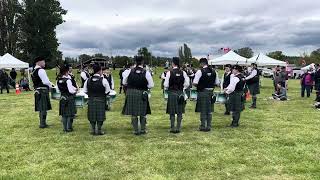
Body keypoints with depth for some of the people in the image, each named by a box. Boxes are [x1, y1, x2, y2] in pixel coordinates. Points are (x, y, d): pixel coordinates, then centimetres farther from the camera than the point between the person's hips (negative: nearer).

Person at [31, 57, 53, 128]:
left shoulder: (34, 71, 15)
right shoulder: (41, 70, -15)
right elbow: (45, 81, -20)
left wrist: (49, 84, 13)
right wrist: (50, 85, 0)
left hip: (37, 91, 9)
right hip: (43, 91, -9)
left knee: (41, 108, 16)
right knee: (43, 108, -3)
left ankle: (42, 123, 24)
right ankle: (42, 124, 1)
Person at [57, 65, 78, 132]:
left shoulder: (59, 80, 4)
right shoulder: (68, 80, -18)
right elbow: (71, 90, -21)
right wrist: (75, 91, 1)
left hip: (62, 98, 7)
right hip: (69, 99, -7)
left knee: (64, 114, 13)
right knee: (70, 114, 3)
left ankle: (65, 128, 19)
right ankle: (69, 128, 8)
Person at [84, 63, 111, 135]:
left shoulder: (88, 80, -1)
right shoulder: (103, 80, -13)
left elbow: (85, 91, 3)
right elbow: (107, 91, -9)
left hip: (91, 100, 4)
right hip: (101, 100, -3)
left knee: (92, 115, 12)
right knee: (100, 115, 6)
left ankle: (93, 130, 18)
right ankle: (99, 130, 10)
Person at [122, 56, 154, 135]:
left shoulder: (129, 71, -3)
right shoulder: (146, 73, -9)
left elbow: (124, 83, 5)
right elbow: (151, 85, -7)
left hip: (131, 93, 1)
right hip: (142, 94, -1)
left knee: (133, 113, 9)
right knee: (143, 113, 14)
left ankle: (136, 130, 14)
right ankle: (143, 130, 21)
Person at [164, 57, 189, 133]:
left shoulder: (169, 72, -9)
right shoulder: (183, 72, -1)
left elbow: (166, 85, -10)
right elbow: (187, 84, -1)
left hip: (171, 93, -2)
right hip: (180, 94, 2)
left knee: (172, 112, 6)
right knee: (180, 112, 10)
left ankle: (172, 128, 11)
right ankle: (178, 128, 14)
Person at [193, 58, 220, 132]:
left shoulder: (200, 71, -12)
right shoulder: (213, 72, 5)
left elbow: (195, 83, -17)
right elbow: (217, 83, 8)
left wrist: (199, 85, 3)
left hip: (202, 92, -5)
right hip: (211, 92, 5)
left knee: (203, 110, 4)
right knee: (209, 110, 13)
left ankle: (203, 127, 11)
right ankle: (208, 126, 19)